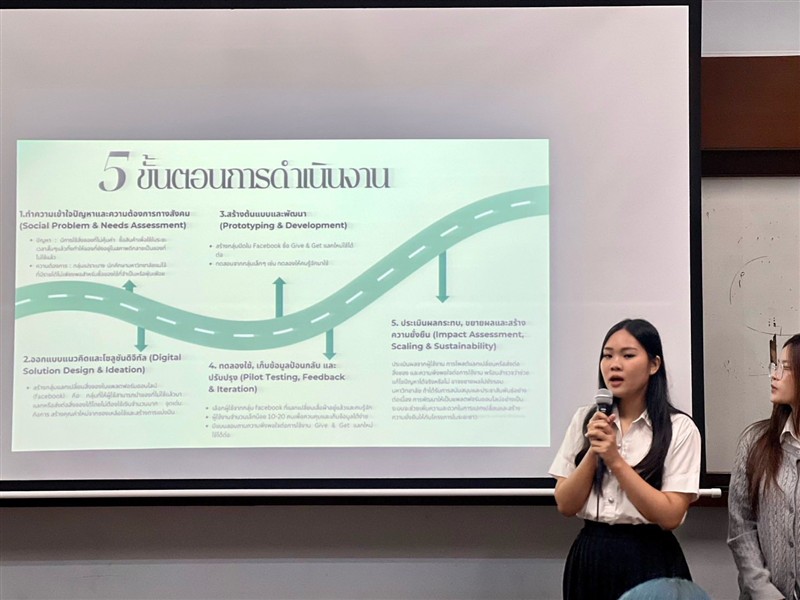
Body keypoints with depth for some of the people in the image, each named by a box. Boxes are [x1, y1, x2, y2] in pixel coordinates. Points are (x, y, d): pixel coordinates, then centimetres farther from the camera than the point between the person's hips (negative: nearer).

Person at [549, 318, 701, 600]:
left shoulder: (679, 428, -7)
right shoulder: (585, 419, 3)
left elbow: (669, 516, -13)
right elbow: (565, 506, -1)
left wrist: (616, 460, -18)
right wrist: (593, 452, -14)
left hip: (650, 561, -3)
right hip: (589, 557, 3)